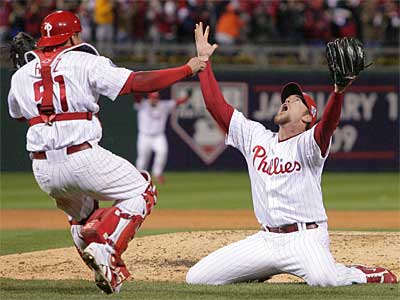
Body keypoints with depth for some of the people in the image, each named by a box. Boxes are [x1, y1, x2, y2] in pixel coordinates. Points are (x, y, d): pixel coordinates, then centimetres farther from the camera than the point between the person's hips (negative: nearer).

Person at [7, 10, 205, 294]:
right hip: (83, 160, -5)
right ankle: (104, 248, -11)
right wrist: (188, 69, -2)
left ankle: (110, 271, 12)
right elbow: (139, 82, -8)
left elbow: (17, 114, 29)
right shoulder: (85, 63, -2)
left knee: (81, 214, 32)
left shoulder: (22, 74, 10)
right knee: (142, 192, 10)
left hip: (44, 171, 5)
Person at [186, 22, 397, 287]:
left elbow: (328, 125, -26)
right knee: (196, 278, -1)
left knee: (325, 279, -37)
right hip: (265, 241, 6)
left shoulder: (308, 144, -4)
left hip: (305, 238, -6)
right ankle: (265, 269, 22)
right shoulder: (255, 136, 13)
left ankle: (365, 275, 1)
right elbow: (216, 105, 13)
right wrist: (204, 59, 12)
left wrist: (338, 92, -45)